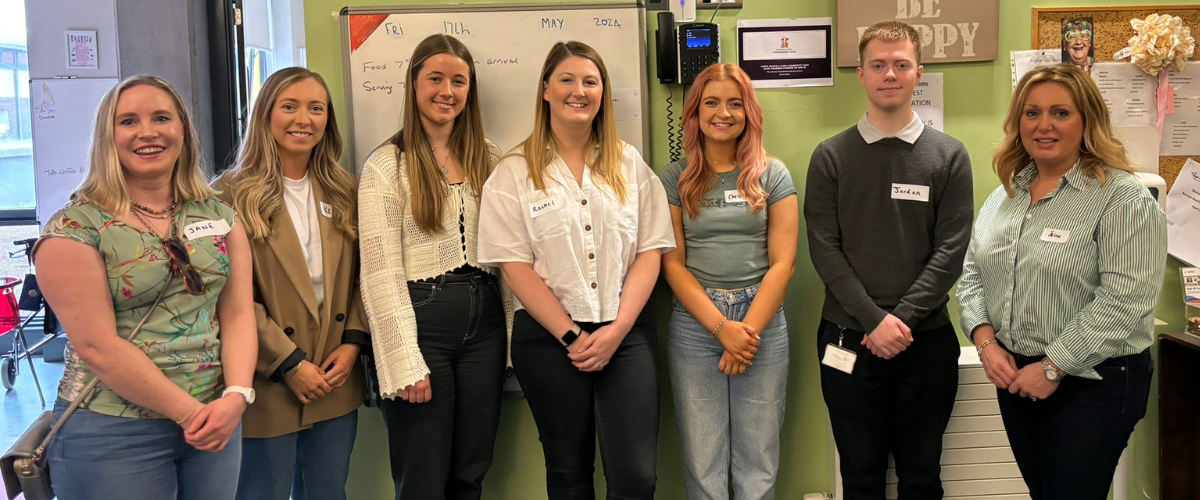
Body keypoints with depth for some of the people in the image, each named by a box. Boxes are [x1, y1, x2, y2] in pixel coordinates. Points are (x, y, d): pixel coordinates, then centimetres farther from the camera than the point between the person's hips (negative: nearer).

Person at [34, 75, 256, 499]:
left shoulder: (219, 215, 7)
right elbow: (97, 347, -14)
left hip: (215, 421, 4)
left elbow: (238, 313, 4)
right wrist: (189, 412, -15)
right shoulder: (74, 229, -7)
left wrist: (236, 396, -12)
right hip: (112, 433, -4)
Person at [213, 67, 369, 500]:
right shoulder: (233, 195, -8)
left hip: (337, 382, 5)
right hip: (268, 384, -5)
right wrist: (289, 364, -15)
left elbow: (360, 277, 11)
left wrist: (353, 341, -4)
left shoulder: (342, 193, 10)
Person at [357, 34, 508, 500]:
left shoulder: (486, 156, 11)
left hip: (485, 321, 5)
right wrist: (407, 363, -15)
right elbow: (381, 273, -10)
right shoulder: (386, 165, -5)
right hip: (422, 319, -4)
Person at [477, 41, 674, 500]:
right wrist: (571, 336, -11)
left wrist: (617, 330, -10)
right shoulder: (513, 174, 0)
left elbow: (649, 253, 2)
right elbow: (515, 266, -5)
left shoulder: (630, 165, 7)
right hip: (549, 338, -1)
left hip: (626, 334, 1)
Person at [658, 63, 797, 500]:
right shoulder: (674, 179, 5)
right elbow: (672, 264, 0)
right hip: (695, 321, 0)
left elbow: (782, 262, 1)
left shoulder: (773, 175, 6)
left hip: (761, 320, 0)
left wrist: (748, 329, -9)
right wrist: (722, 327, -10)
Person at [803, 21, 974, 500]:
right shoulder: (831, 156, 2)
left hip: (926, 340, 0)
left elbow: (950, 250, -3)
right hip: (849, 340, 0)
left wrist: (904, 318, -13)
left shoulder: (949, 155, 3)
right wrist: (874, 320, -14)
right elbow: (825, 249, -4)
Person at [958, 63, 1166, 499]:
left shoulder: (1122, 198, -12)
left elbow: (1125, 299, -20)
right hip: (1014, 376, 6)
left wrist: (1054, 367, -20)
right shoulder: (1005, 194, 9)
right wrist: (985, 340, -4)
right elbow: (973, 275, 12)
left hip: (1092, 383, -6)